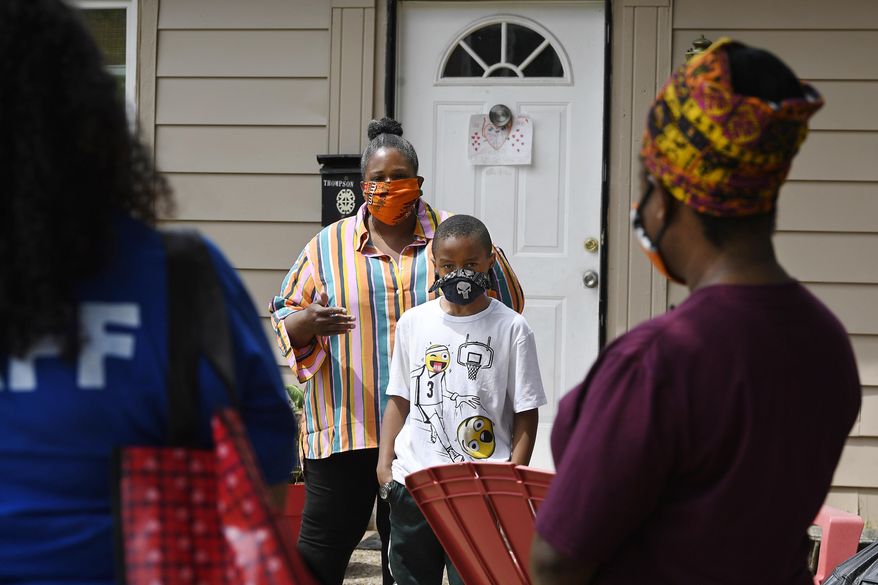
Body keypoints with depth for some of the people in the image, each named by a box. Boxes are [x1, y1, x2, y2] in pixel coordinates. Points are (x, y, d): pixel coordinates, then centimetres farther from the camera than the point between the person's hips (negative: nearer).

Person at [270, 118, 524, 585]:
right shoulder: (328, 245, 6)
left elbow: (505, 302, 13)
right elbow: (284, 317, 7)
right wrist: (308, 323, -15)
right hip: (345, 427, -1)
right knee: (324, 545, -1)